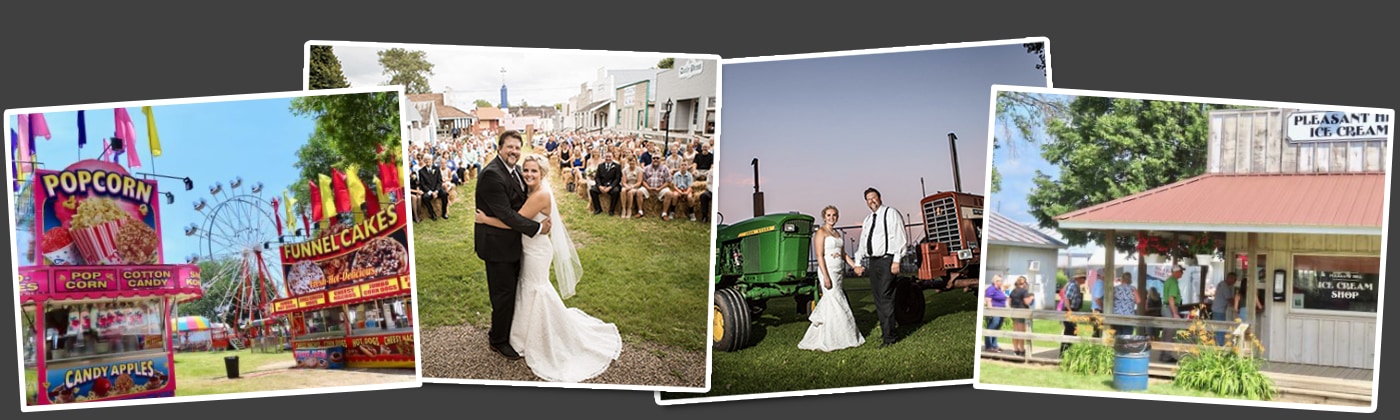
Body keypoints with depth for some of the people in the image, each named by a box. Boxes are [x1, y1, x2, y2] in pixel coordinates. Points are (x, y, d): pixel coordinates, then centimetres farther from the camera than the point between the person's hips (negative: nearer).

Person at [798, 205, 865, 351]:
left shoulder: (838, 234, 16)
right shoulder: (821, 232, -7)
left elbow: (843, 254, 19)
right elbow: (820, 256, -14)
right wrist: (826, 277, -20)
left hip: (839, 271, 8)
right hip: (827, 270, -7)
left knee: (829, 303, 7)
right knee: (835, 303, -7)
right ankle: (831, 341, 0)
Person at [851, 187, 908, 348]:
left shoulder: (891, 213, -3)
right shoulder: (867, 220, 21)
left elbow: (900, 237, -10)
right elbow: (862, 243, 24)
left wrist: (896, 260, -17)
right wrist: (858, 263, 17)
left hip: (887, 260, -8)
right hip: (872, 261, 8)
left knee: (885, 297, -13)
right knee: (878, 298, 9)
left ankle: (889, 336, -11)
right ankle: (886, 331, 17)